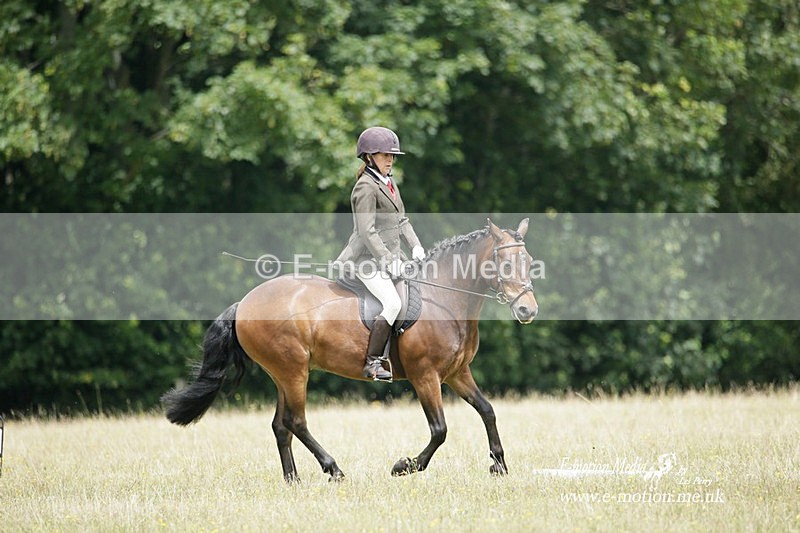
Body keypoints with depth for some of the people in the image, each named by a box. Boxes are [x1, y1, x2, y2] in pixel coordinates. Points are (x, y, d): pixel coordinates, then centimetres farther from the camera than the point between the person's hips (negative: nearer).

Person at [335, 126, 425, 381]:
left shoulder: (390, 183, 16)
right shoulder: (366, 187, -13)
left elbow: (402, 221, 21)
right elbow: (367, 231, -19)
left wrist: (415, 246, 5)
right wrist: (389, 262, -22)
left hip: (391, 255, 10)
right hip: (368, 259, -10)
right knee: (392, 303, -24)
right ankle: (372, 363, -19)